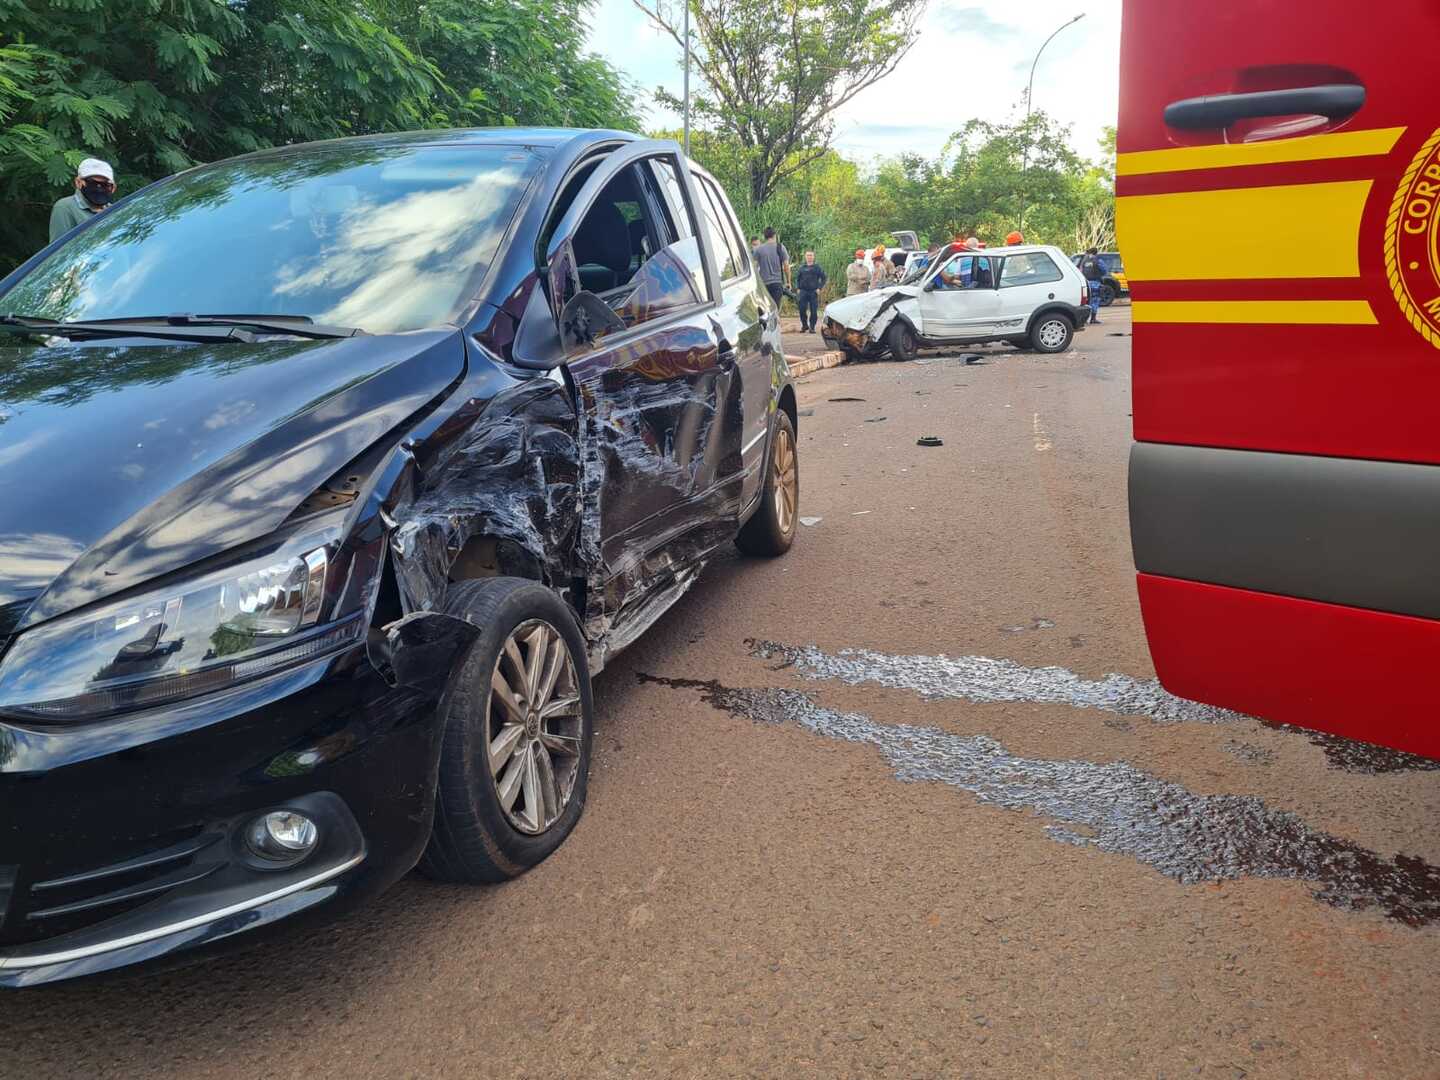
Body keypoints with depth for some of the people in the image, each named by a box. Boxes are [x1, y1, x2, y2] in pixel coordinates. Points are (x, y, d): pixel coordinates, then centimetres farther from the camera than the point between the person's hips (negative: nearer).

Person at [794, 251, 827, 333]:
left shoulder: (817, 267, 5)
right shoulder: (802, 268, 13)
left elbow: (824, 278, 5)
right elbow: (797, 279, 20)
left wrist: (819, 288, -5)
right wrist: (797, 288, 7)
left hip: (814, 292, -2)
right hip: (803, 291, 2)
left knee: (814, 311, -4)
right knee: (802, 310, -3)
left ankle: (812, 327, 5)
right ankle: (804, 325, 13)